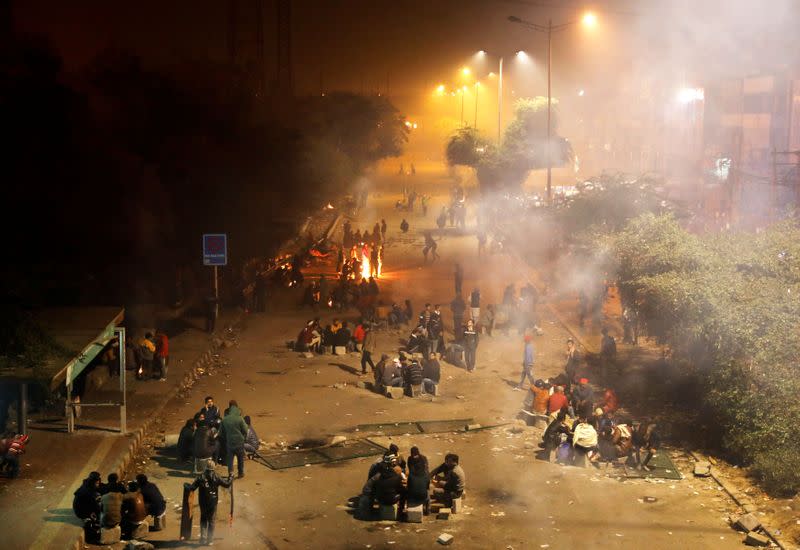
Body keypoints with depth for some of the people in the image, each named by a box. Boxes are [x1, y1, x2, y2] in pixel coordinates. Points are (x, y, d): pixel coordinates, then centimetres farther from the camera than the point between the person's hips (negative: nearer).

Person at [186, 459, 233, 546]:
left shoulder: (201, 477, -10)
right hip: (213, 502, -1)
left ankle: (203, 538, 11)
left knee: (203, 520, 17)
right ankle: (210, 539, 11)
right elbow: (227, 484, -3)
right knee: (211, 520, 10)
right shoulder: (216, 477, -10)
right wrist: (231, 477, 15)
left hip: (203, 502, 1)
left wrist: (186, 485, 11)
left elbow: (192, 488, -9)